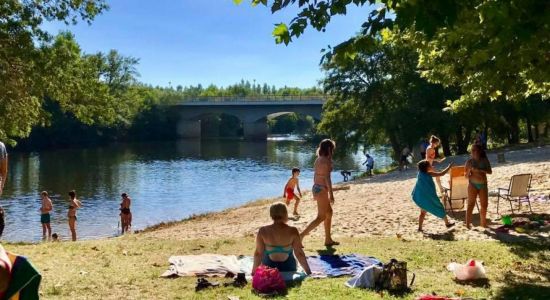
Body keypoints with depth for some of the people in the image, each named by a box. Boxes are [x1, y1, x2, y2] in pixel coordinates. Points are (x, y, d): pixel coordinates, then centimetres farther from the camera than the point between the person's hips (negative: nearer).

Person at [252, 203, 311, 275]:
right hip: (288, 269, -1)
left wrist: (253, 272, 7)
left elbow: (258, 253, -6)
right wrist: (309, 272, 0)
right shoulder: (292, 231, -14)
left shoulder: (263, 231, -11)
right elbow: (299, 253, -11)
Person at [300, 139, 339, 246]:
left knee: (329, 212, 19)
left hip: (316, 188, 9)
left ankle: (328, 240, 25)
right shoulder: (326, 161, -16)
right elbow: (327, 178, -19)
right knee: (321, 217, -3)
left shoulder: (318, 159, 11)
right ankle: (301, 236, -9)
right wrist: (331, 194, -17)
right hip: (322, 190, -9)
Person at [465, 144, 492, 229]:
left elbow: (490, 171, -2)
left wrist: (480, 170, -16)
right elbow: (466, 175, 3)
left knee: (484, 204, 7)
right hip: (473, 184, -3)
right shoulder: (469, 161, -1)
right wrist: (469, 170, -18)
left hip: (483, 184, 3)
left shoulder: (484, 160, 4)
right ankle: (467, 224, -4)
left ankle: (483, 223, 22)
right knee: (471, 204, -5)